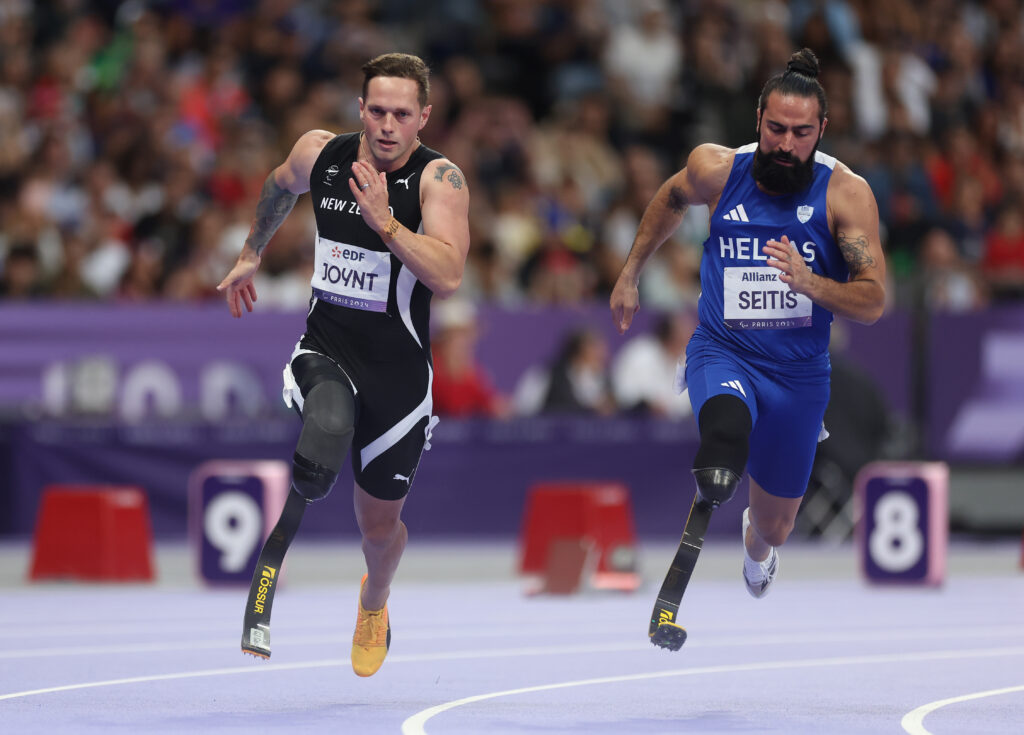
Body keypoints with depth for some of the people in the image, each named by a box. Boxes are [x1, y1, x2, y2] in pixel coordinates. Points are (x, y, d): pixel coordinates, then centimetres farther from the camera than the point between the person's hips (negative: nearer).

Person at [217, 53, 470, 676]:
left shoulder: (439, 179, -17)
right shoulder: (320, 153, -5)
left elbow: (448, 278, -30)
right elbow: (281, 187, 21)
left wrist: (385, 222, -38)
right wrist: (252, 254, 30)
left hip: (398, 369, -1)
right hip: (325, 350, 1)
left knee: (380, 522, 18)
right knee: (325, 436, -41)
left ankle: (375, 602, 49)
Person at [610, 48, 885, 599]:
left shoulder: (846, 193, -13)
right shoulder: (716, 169, -8)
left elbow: (873, 304, -17)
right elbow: (672, 198, 17)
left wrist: (810, 284, -35)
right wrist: (629, 274, 21)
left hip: (799, 372, 1)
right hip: (722, 353, -1)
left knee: (773, 528, 22)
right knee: (727, 429, -43)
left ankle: (754, 543, 57)